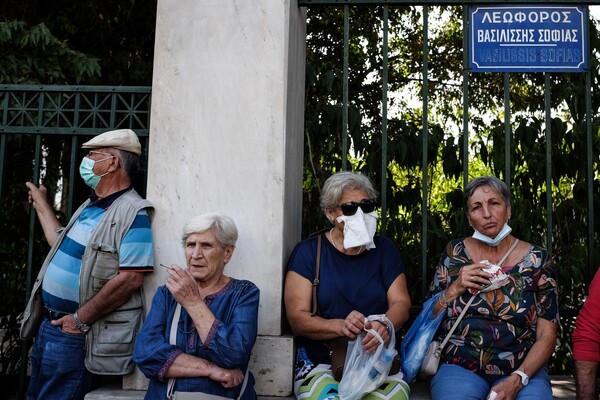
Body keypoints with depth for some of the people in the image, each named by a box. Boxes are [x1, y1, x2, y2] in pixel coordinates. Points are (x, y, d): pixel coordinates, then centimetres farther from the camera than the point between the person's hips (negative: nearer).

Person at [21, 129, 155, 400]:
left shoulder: (132, 213, -18)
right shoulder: (91, 206, 13)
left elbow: (130, 279, -25)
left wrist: (80, 319, -22)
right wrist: (42, 205, 29)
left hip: (77, 334, -9)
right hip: (48, 324, 9)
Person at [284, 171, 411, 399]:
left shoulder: (383, 249, 12)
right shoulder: (308, 252, 3)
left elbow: (401, 303, 4)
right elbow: (297, 318, -4)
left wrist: (385, 325, -20)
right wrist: (339, 326, -23)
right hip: (320, 362, -2)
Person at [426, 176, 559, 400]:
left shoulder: (537, 261, 3)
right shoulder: (454, 253, 6)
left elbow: (546, 337, -1)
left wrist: (517, 380, -15)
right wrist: (454, 290, -8)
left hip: (523, 370, 0)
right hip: (460, 367, 0)